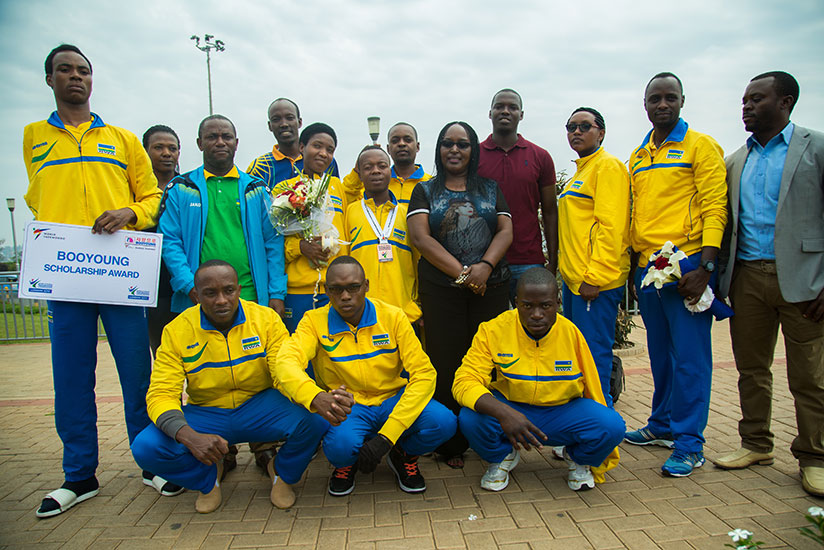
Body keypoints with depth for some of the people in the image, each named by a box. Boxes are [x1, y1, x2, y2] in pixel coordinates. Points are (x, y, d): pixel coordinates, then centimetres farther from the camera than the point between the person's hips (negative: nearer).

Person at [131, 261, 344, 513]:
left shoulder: (267, 319, -10)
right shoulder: (176, 331, -9)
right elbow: (161, 394, -14)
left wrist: (318, 400, -41)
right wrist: (189, 436, -36)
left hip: (262, 406, -1)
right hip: (206, 414, 1)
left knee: (312, 421, -29)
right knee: (146, 447, -24)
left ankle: (282, 473, 6)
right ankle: (209, 477, 9)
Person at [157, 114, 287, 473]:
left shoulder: (255, 189, 12)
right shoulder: (180, 189, 10)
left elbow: (273, 242, 8)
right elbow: (170, 241, 3)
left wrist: (276, 294, -1)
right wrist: (192, 287, -11)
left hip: (253, 296, 0)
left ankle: (264, 449, 13)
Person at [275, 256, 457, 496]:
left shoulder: (393, 317, -8)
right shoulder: (315, 321, -8)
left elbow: (424, 375, -14)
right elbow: (286, 362, -26)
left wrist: (386, 437, -24)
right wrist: (317, 398, -50)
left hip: (393, 400, 1)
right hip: (347, 407, -1)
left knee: (444, 422, -27)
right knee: (340, 445, -35)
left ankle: (404, 454, 9)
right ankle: (346, 463, 7)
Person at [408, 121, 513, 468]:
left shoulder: (491, 190, 17)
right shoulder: (425, 191, 11)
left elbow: (506, 231, 6)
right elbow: (420, 236, -3)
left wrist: (485, 265, -14)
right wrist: (461, 272, -12)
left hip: (490, 287, 2)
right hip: (440, 289, -1)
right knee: (447, 364, -2)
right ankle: (451, 445, 10)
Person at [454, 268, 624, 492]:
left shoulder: (571, 333, -10)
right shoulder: (493, 330, -16)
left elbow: (593, 389, 3)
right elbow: (464, 381, -23)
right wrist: (503, 413, -40)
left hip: (562, 411, 1)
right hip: (509, 406, -1)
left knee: (613, 425, -25)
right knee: (470, 419, -32)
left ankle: (577, 459, 11)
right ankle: (502, 457, 5)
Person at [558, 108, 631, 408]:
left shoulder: (608, 166, -8)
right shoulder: (581, 170, 21)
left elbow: (611, 226, -17)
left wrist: (594, 277, -22)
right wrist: (569, 271, 18)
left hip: (596, 281, -10)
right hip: (573, 279, 10)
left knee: (594, 355, -4)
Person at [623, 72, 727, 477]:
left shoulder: (700, 146, 0)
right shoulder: (638, 157, 18)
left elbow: (714, 208, -8)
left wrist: (705, 266, -17)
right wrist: (632, 264, 15)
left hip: (686, 264, -6)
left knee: (689, 356, -3)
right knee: (659, 353, 14)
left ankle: (689, 444, 5)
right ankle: (662, 425, 27)